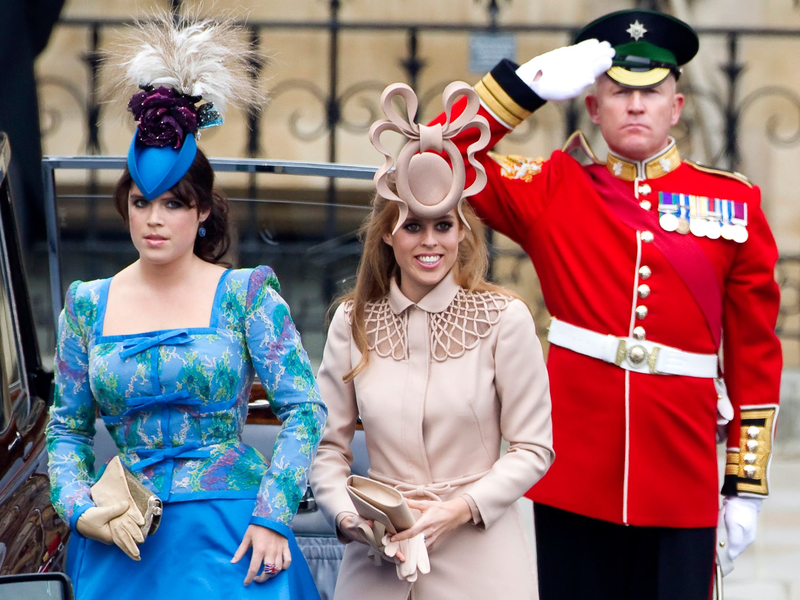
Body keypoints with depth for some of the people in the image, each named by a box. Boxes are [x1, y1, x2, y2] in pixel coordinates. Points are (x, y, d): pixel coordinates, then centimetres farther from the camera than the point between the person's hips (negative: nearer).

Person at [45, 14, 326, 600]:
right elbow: (68, 427, 11)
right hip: (122, 539, 2)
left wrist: (271, 518, -13)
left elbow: (306, 409, -5)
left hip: (230, 534, -2)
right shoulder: (88, 305, 6)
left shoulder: (245, 294, -2)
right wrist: (80, 511, -6)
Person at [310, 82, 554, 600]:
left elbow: (532, 448, -3)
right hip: (380, 557, 2)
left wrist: (461, 508, -14)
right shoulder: (353, 322, 2)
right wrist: (348, 516, -11)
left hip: (481, 558, -2)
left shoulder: (504, 317, -5)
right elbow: (328, 445, 5)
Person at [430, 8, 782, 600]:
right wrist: (529, 84, -9)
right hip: (575, 469, 0)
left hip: (681, 479, 0)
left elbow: (755, 352, 8)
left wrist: (748, 483, 6)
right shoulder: (553, 189, 6)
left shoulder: (734, 202, 6)